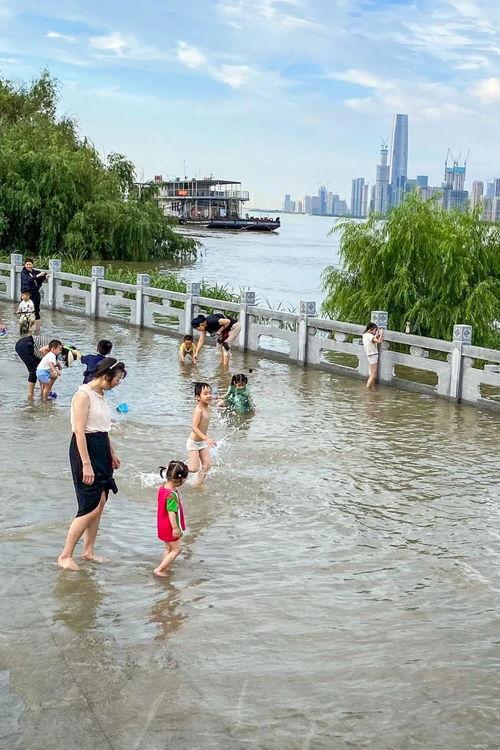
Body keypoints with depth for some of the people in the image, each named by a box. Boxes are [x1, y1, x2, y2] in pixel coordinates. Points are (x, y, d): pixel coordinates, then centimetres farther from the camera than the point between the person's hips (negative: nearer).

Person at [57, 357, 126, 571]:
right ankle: (65, 556, 0)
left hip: (101, 450, 9)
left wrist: (112, 454, 26)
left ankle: (88, 550, 23)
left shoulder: (100, 395, 12)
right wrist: (86, 464, -24)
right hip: (85, 449, -9)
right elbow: (79, 432, -21)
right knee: (91, 507, -8)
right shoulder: (84, 395, -16)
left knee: (100, 503, 11)